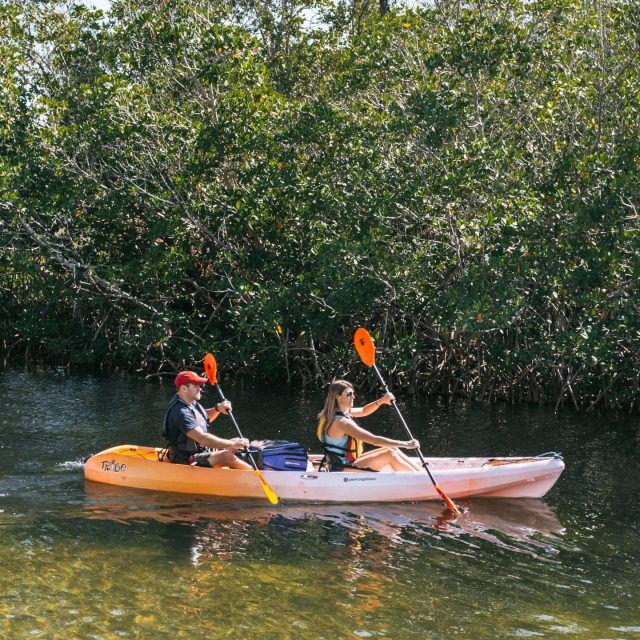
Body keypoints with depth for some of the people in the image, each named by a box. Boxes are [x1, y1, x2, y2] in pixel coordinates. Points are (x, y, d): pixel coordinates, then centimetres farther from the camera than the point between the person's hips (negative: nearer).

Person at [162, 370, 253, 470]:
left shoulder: (191, 403, 6)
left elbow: (206, 418, 26)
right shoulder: (180, 412, -27)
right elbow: (202, 438, -34)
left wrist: (217, 408, 3)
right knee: (227, 456, -27)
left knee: (236, 441, 7)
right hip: (186, 461, -11)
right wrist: (233, 444, -31)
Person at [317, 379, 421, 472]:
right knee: (390, 455, -14)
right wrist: (404, 444, -22)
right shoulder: (341, 422, -24)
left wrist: (381, 401, 0)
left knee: (391, 450, 6)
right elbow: (374, 440, -25)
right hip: (343, 470, -10)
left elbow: (363, 411, 21)